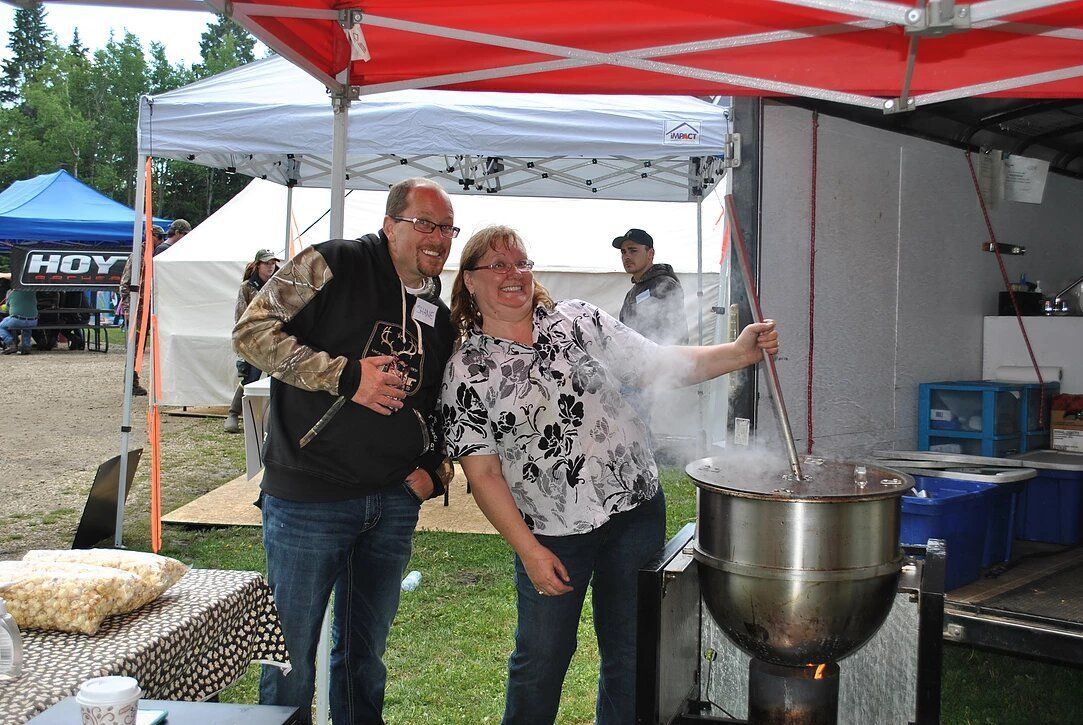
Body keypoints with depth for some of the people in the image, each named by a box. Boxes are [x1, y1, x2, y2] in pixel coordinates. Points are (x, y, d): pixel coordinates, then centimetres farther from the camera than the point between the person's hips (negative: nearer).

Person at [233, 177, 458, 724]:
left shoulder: (439, 316, 13)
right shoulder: (333, 265, -7)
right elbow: (253, 331, -14)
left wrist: (436, 471, 5)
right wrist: (345, 376, -19)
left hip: (395, 502, 6)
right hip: (306, 499, -5)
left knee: (366, 649, 17)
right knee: (292, 645, 5)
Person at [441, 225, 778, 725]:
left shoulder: (579, 319, 2)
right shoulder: (465, 372, -4)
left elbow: (657, 365, 3)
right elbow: (483, 474, -5)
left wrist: (739, 353, -10)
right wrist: (529, 551, -10)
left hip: (637, 510, 2)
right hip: (551, 535, -2)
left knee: (629, 650, 12)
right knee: (541, 660, 10)